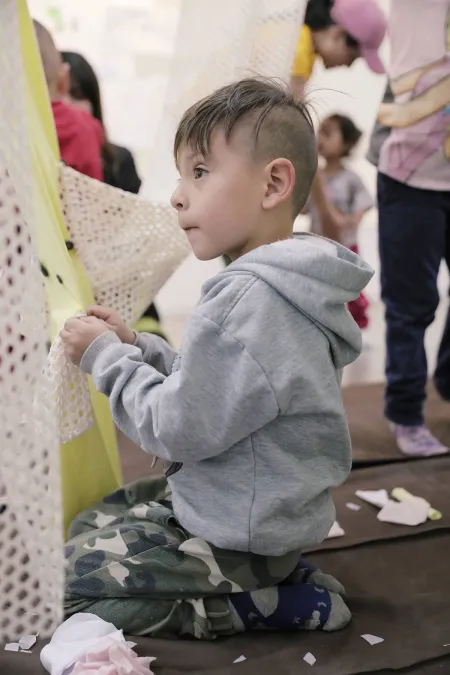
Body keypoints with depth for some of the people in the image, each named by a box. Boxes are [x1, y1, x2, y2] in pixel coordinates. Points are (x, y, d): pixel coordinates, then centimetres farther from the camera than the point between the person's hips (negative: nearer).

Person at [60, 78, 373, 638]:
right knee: (90, 523, 21)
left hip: (241, 538, -10)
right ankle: (275, 578, 12)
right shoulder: (279, 286, 5)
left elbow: (180, 429, -24)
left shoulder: (248, 300, -28)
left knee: (67, 580, -4)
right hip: (267, 511, 10)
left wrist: (107, 356, -11)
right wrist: (134, 347, 2)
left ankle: (259, 605, -3)